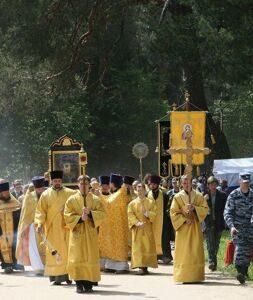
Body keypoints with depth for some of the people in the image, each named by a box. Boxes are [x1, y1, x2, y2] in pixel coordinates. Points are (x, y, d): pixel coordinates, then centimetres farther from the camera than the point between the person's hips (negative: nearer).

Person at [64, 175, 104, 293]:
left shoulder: (95, 200, 8)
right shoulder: (72, 199, 6)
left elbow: (101, 213, -1)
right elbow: (67, 215, -1)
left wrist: (90, 213, -16)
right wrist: (80, 218, -14)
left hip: (91, 233, 1)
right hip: (77, 233, -1)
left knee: (90, 257, -3)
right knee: (77, 258, -7)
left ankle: (88, 284, 1)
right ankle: (79, 284, -5)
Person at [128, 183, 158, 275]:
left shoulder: (151, 202, 7)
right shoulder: (132, 203, 7)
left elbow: (154, 213, 0)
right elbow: (130, 215, -2)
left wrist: (147, 213, -19)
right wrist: (137, 222, -18)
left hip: (148, 229, 0)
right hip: (137, 229, 0)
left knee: (148, 246, -2)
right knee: (138, 248, -6)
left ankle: (146, 266, 2)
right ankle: (141, 267, -9)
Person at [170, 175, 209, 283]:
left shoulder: (198, 196, 7)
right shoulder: (177, 197, 3)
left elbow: (205, 209, 2)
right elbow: (173, 213, -2)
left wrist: (194, 208, -14)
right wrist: (184, 220, -14)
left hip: (195, 227, 1)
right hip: (182, 227, -1)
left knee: (196, 251, -1)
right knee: (183, 252, -4)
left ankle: (196, 276, 2)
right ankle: (182, 276, -2)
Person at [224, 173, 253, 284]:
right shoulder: (233, 195, -3)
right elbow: (227, 213, -6)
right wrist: (231, 226, -19)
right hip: (238, 228, -3)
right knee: (240, 250, -16)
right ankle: (240, 272, -20)